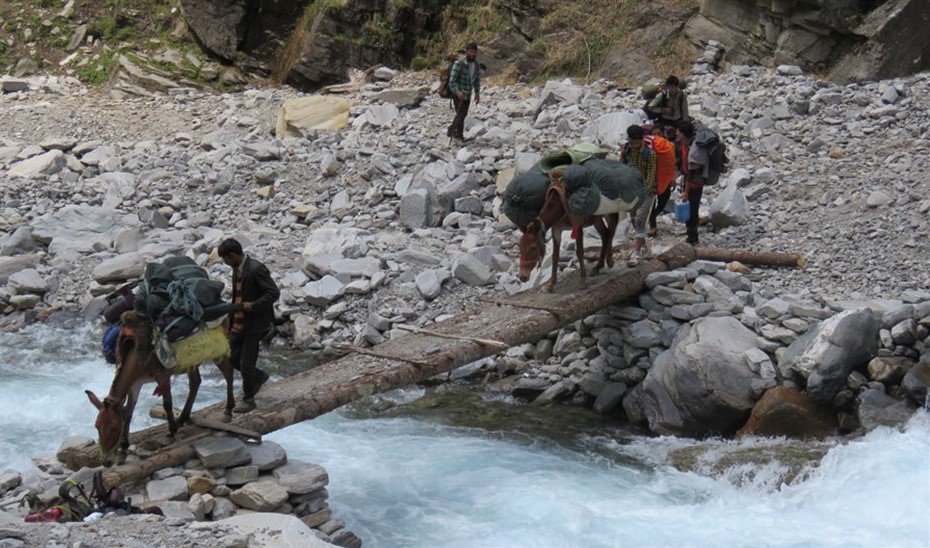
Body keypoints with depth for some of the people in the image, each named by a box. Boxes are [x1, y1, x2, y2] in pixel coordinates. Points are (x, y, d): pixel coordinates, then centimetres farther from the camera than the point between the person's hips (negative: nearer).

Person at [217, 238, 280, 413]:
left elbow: (274, 293, -23)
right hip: (239, 323, 9)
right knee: (231, 356, 10)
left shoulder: (256, 269, -20)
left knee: (246, 362, -2)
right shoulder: (237, 268, 7)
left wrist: (252, 306, -25)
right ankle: (258, 376, 31)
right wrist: (231, 319, 15)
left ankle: (248, 399, 15)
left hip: (255, 323, -9)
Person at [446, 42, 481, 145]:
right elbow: (452, 80, -21)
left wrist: (477, 93, 4)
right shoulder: (459, 64, -19)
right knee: (461, 114, -12)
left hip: (467, 94, 7)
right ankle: (458, 136, -2)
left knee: (463, 114, 16)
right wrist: (458, 92, -35)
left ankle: (451, 130, 34)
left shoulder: (476, 65, 3)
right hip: (457, 93, -7)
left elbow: (477, 80, 14)